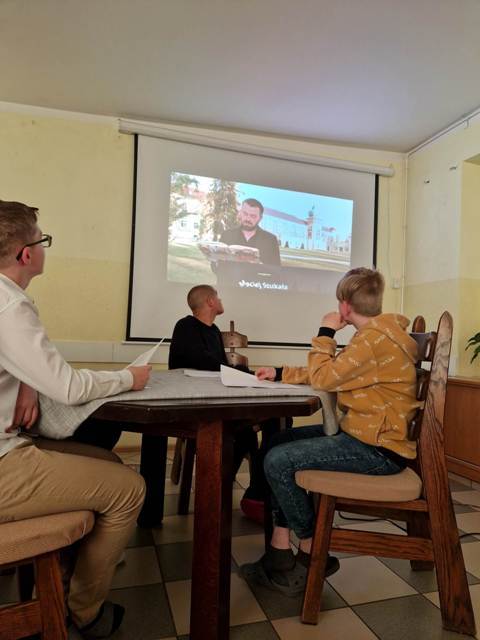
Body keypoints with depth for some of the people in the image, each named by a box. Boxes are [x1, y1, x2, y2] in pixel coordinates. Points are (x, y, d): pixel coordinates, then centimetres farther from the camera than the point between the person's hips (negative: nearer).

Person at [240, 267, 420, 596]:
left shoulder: (374, 338, -21)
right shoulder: (377, 333, 13)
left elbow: (323, 378, -20)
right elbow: (331, 373, 15)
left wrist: (325, 333, -6)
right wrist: (280, 373, 13)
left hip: (378, 450, -11)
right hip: (363, 434, 11)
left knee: (278, 461, -16)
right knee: (280, 441, 9)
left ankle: (311, 554, 7)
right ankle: (280, 551, 10)